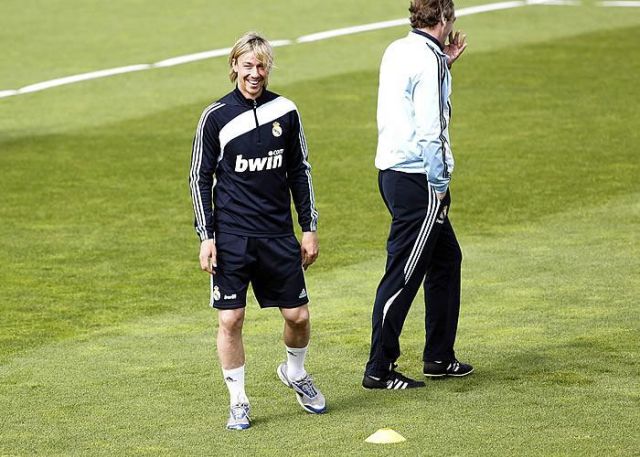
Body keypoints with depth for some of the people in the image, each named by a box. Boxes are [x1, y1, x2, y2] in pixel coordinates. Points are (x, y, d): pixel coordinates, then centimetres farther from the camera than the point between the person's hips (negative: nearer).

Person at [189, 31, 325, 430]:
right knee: (230, 319, -4)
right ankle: (238, 401, 10)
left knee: (298, 315, 4)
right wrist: (206, 236, -5)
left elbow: (300, 172, 12)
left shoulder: (286, 111, 4)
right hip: (231, 236, -2)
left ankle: (295, 373, 33)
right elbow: (200, 178, 1)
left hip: (279, 234, 2)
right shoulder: (216, 116, -3)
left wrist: (310, 228, 9)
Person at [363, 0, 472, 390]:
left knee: (446, 258, 20)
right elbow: (430, 131, -20)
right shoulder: (428, 60, -15)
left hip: (393, 171, 10)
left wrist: (446, 63, 23)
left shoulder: (397, 51, 11)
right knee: (403, 274, -5)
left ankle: (440, 358, 26)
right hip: (418, 179, -10)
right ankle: (379, 369, -2)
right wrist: (439, 186, -15)